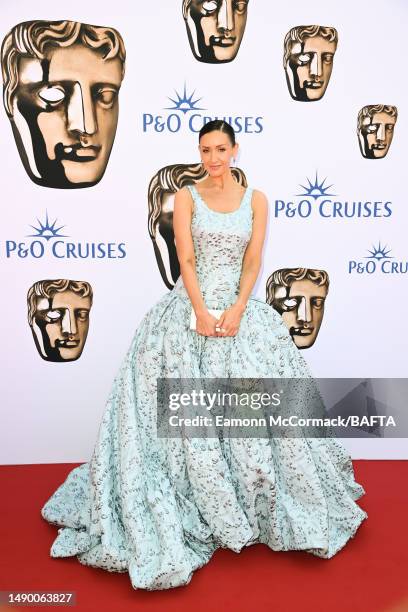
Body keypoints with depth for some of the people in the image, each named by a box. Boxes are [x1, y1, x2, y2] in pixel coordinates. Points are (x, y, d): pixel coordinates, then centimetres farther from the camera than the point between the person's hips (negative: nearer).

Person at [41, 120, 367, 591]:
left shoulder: (255, 199, 8)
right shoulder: (186, 197, 5)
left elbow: (253, 262, 1)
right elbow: (186, 259, -5)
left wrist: (236, 310, -13)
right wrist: (202, 312, -16)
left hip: (239, 307, 1)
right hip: (189, 307, -1)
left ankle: (257, 505, 22)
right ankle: (191, 508, 14)